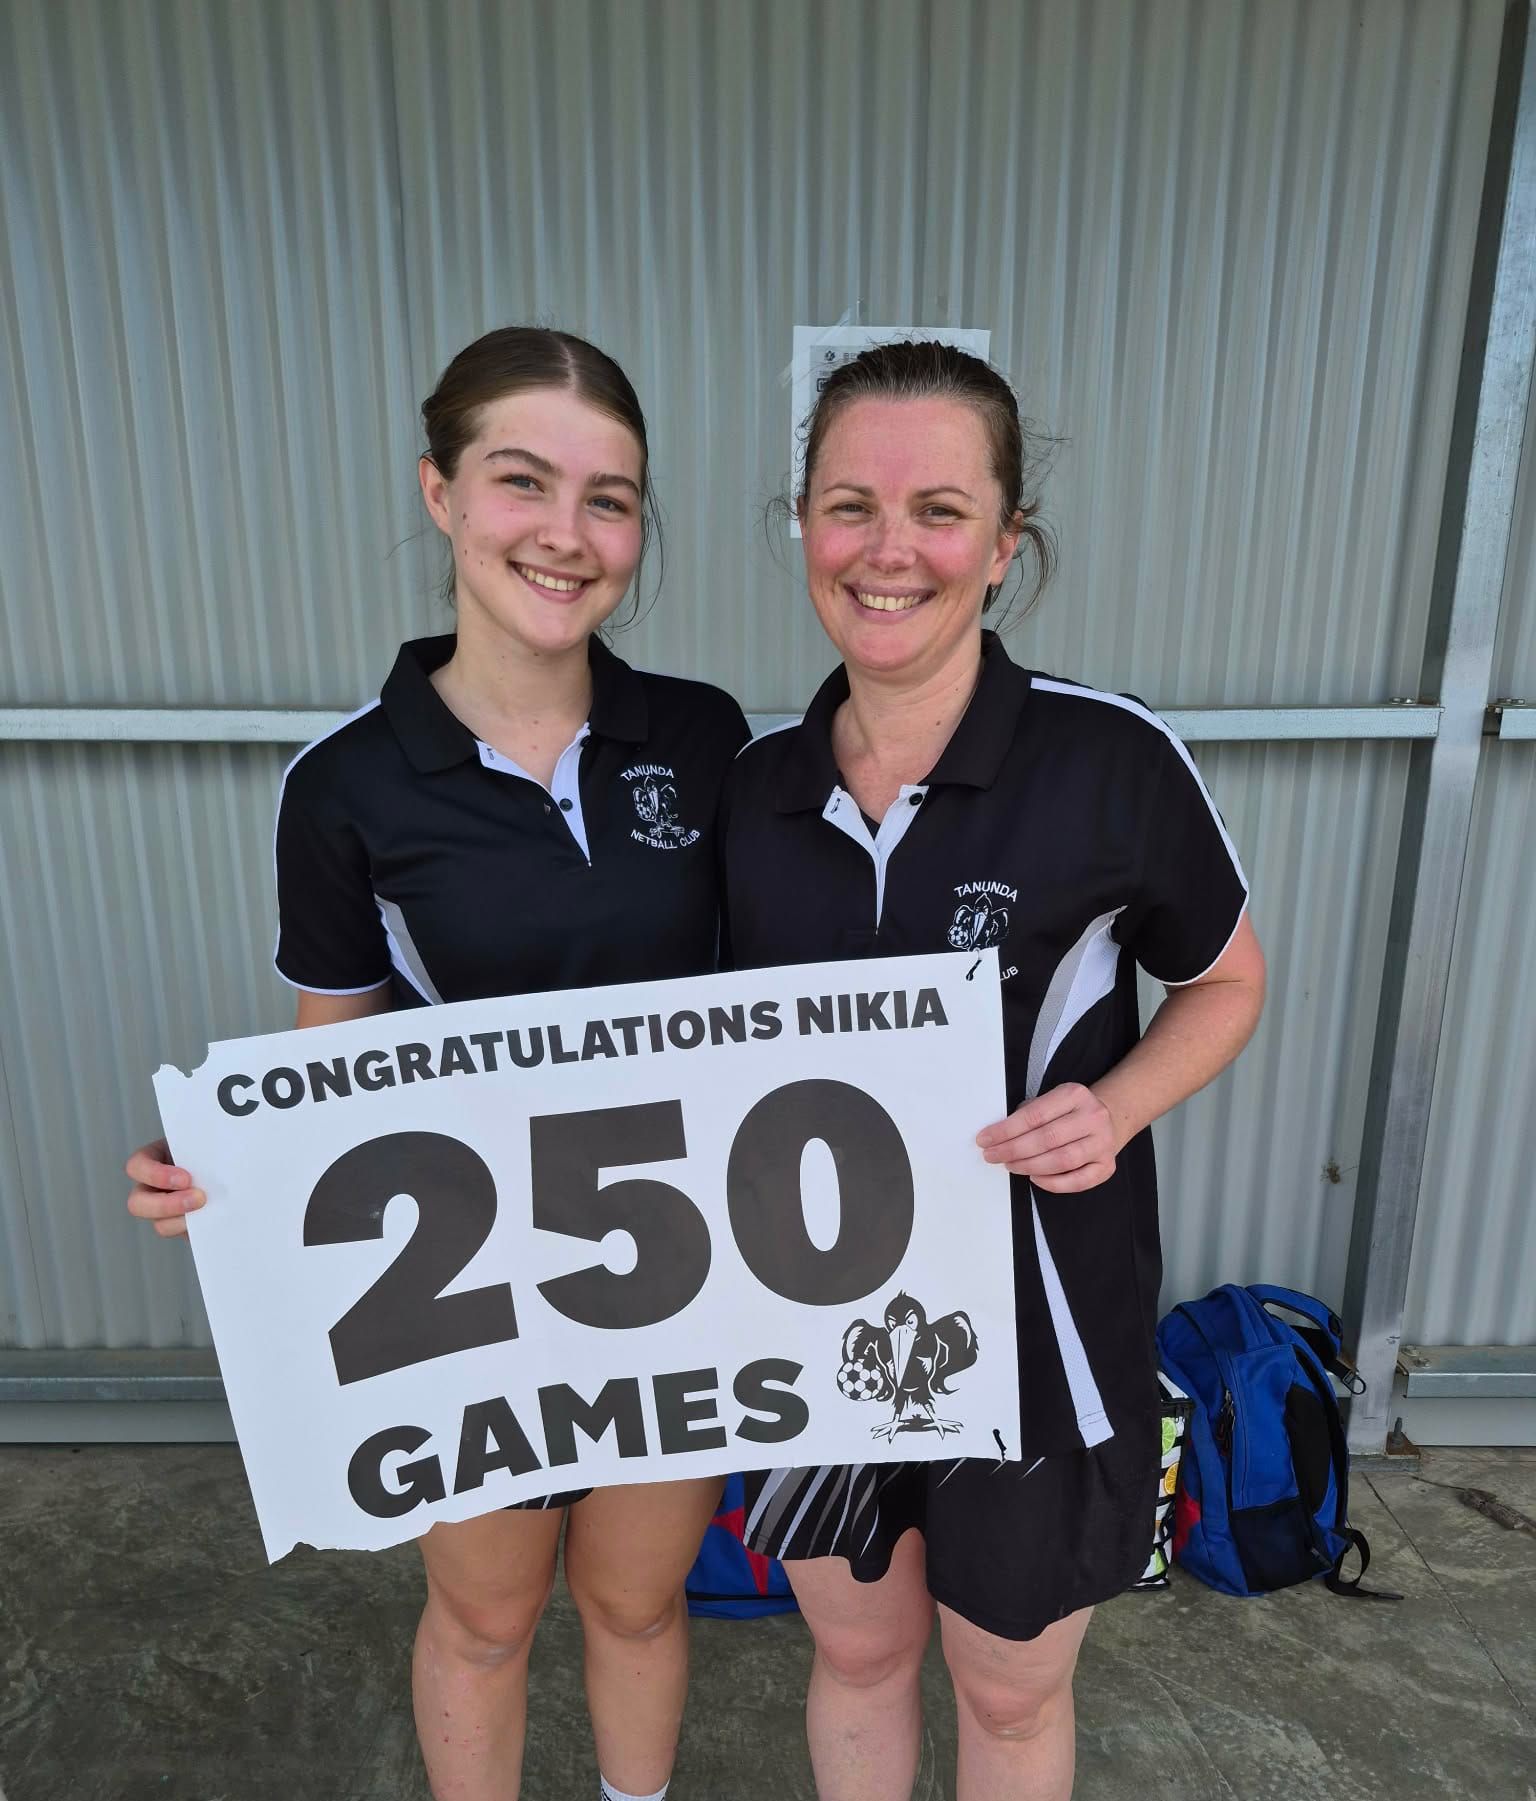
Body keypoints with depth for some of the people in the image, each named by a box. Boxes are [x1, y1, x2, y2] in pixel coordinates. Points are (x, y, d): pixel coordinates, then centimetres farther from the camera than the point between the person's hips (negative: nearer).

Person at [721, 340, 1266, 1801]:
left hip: (1033, 1321, -2)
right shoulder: (753, 788, -6)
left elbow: (1223, 985, -3)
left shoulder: (1109, 761, -18)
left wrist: (1113, 1109, -20)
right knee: (856, 1651, 27)